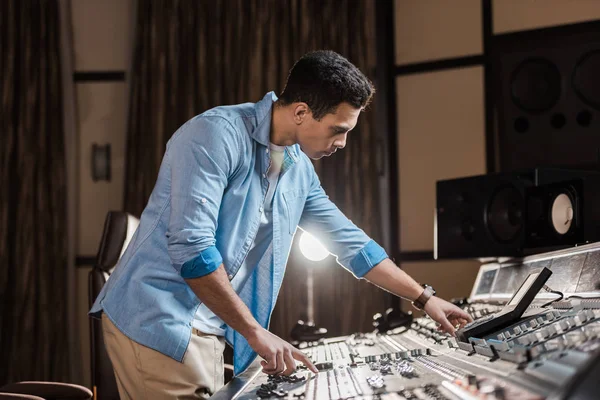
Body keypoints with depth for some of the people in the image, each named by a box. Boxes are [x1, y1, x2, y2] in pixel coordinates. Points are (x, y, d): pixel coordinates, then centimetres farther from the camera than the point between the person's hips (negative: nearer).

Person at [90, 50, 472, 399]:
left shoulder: (300, 171, 9)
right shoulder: (218, 134, -17)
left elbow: (350, 242, 21)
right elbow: (190, 248, -24)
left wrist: (425, 298, 22)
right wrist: (256, 333, -20)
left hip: (208, 333, 8)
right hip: (156, 324, -8)